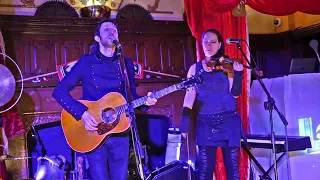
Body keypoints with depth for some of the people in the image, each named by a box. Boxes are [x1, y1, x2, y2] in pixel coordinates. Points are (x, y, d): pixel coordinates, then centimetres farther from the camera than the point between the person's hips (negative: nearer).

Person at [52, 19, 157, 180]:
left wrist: (144, 101, -10)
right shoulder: (86, 61, -4)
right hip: (94, 133, -3)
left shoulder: (127, 63, 6)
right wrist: (82, 113, -17)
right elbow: (59, 91, -6)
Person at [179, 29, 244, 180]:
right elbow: (190, 94, -1)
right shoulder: (195, 68, 6)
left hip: (228, 122, -1)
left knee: (232, 165, 3)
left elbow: (235, 93, -6)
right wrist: (185, 117, -11)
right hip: (205, 123, 1)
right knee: (205, 167, 2)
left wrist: (238, 73, -20)